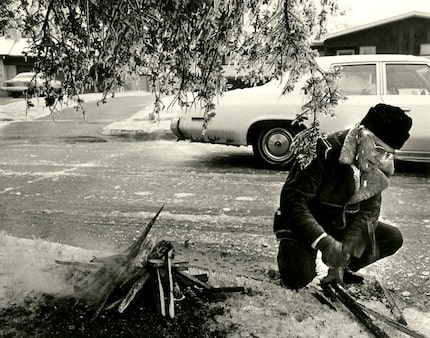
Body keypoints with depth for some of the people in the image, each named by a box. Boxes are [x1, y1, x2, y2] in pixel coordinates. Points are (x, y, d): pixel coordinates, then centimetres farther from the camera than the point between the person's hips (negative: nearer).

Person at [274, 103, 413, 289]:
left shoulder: (379, 167, -6)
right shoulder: (326, 152, -28)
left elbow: (369, 211, -8)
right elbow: (293, 199, -31)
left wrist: (347, 244, -26)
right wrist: (323, 242, -40)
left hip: (341, 225, 7)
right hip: (301, 224, -6)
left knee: (393, 238, -5)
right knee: (298, 279, -27)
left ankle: (340, 269, 12)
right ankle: (287, 252, 8)